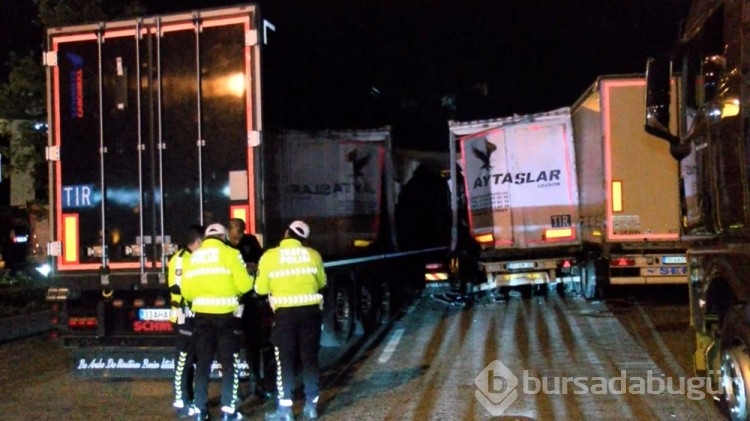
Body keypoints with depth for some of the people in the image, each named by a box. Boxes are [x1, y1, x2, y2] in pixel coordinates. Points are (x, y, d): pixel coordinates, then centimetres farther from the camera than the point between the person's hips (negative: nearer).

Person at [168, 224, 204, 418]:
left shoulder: (193, 258, 19)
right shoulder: (182, 259, -14)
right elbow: (178, 287, -22)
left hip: (194, 317, 10)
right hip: (185, 318, -10)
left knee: (191, 359, 15)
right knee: (184, 360, -5)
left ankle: (189, 399, 24)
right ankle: (181, 403, 0)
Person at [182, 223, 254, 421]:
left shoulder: (194, 256, 11)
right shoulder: (230, 253, -2)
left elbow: (186, 291, 9)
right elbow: (244, 285, -6)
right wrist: (250, 278, 15)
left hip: (202, 314, 4)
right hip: (226, 314, -4)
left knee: (203, 362, 11)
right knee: (229, 362, 5)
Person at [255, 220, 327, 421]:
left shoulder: (270, 256, -4)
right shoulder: (313, 255, 4)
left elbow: (261, 288, 0)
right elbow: (321, 282, 15)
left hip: (285, 312, -2)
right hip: (310, 310, 2)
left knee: (285, 361, 5)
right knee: (310, 358, 11)